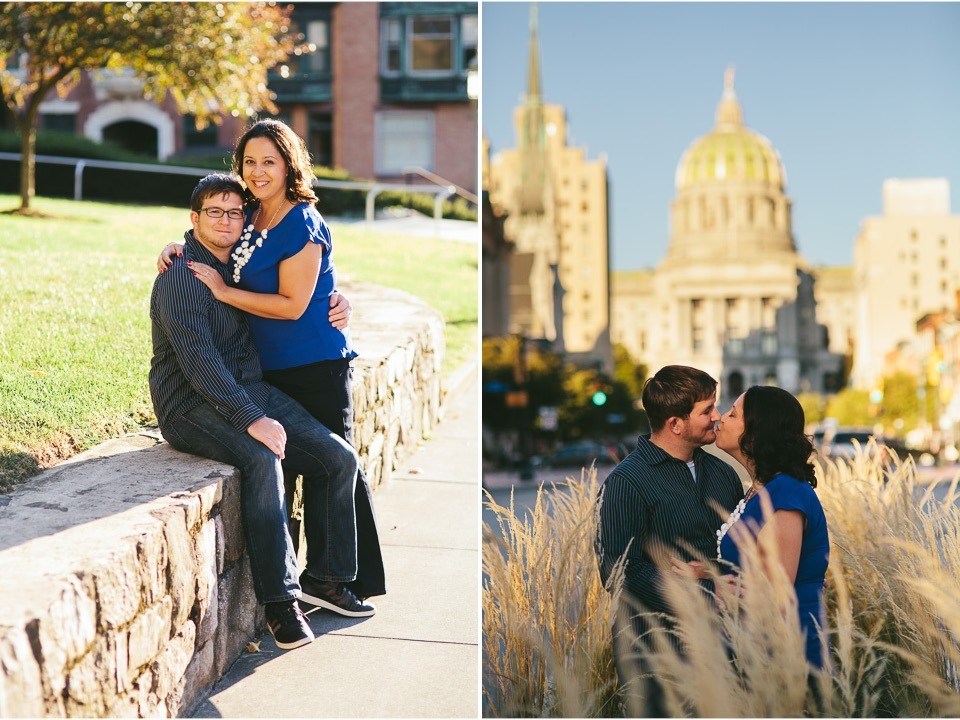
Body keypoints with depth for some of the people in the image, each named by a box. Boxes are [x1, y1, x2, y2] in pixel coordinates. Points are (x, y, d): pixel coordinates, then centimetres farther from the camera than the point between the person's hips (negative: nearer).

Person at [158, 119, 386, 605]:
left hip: (316, 365, -8)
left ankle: (358, 581, 11)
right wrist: (177, 247, 1)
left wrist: (222, 291, -15)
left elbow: (292, 305, -19)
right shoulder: (250, 213, 8)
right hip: (274, 366, 8)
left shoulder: (302, 226, -16)